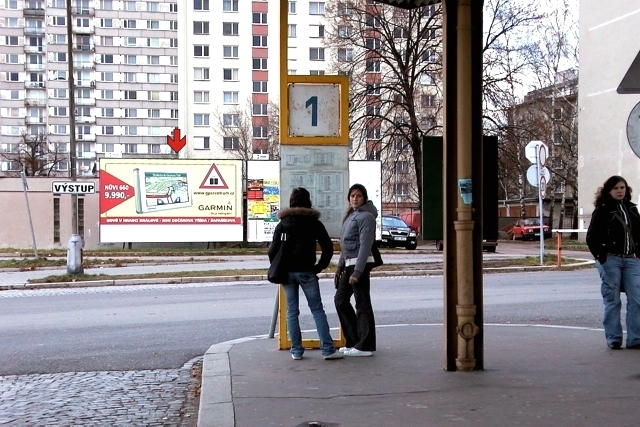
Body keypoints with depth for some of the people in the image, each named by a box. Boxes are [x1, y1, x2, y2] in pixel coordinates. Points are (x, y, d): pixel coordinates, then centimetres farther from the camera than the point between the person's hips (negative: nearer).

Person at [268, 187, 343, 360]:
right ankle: (328, 349, -3)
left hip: (287, 272, 2)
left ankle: (296, 351, 8)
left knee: (292, 312, 8)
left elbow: (273, 250, -4)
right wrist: (320, 267, 3)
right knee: (317, 309, 2)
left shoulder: (282, 224, 4)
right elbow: (328, 247, -5)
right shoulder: (314, 223, 0)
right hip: (306, 272, -2)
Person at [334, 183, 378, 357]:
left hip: (360, 264, -10)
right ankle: (353, 341, 20)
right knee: (340, 300, 13)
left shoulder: (366, 216, -12)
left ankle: (365, 346, 2)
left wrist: (357, 272, -22)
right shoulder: (350, 215, 16)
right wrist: (340, 266, 16)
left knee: (362, 304, -4)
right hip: (349, 264, 10)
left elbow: (365, 246, -18)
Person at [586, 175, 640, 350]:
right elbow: (591, 237, -4)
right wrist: (600, 257, -11)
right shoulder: (603, 210, -2)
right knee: (612, 300, 0)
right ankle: (613, 338, 7)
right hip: (610, 259, -5)